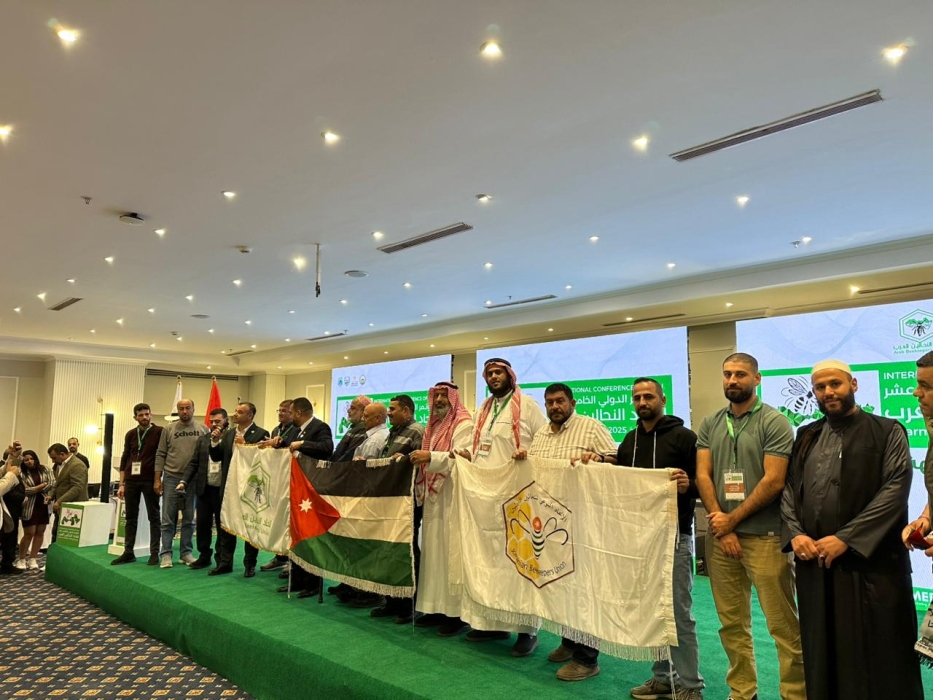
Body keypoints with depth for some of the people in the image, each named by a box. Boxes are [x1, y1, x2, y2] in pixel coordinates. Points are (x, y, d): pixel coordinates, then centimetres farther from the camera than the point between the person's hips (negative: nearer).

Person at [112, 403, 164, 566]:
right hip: (131, 481, 4)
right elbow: (124, 459, 12)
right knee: (130, 517, 9)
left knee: (154, 517, 2)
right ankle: (128, 552, 16)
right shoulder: (130, 434, 10)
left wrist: (159, 480, -9)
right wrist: (121, 484, 7)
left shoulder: (159, 432, -3)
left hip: (150, 481, -4)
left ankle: (154, 553, 6)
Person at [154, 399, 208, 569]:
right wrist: (157, 479, -1)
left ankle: (186, 552, 18)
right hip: (171, 478, -1)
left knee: (189, 519, 9)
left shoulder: (203, 429, 2)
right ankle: (165, 554, 10)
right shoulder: (169, 430, 2)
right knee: (168, 519, 3)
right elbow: (160, 455, 3)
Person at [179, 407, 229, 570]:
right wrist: (184, 481, -3)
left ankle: (221, 559, 18)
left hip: (223, 490, -5)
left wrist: (217, 441, -15)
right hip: (205, 489, 5)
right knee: (202, 524, 10)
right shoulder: (203, 439, 10)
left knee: (222, 526, 6)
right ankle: (204, 556, 25)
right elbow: (194, 463, 9)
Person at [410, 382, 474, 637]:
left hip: (452, 497, -8)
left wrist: (431, 457, -25)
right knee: (433, 551, 9)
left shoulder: (464, 425, -7)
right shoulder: (434, 426, 18)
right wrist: (417, 460, 4)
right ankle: (436, 607, 17)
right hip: (433, 496, 8)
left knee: (451, 551, -7)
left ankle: (457, 612, 1)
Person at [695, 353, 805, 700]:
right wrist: (720, 523, -6)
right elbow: (702, 476, 5)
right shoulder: (710, 424, 10)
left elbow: (774, 481, -10)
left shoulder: (774, 422, -4)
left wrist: (732, 519, -8)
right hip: (720, 534, 4)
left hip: (764, 536, -4)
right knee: (732, 623, 11)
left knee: (783, 623, -1)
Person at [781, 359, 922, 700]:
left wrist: (846, 538, -17)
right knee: (823, 653, 12)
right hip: (814, 563, 4)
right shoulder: (806, 437, 14)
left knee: (875, 655, 4)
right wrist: (795, 533, -7)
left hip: (869, 561, -4)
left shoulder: (887, 432, 0)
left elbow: (895, 490, -11)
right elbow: (788, 490, 11)